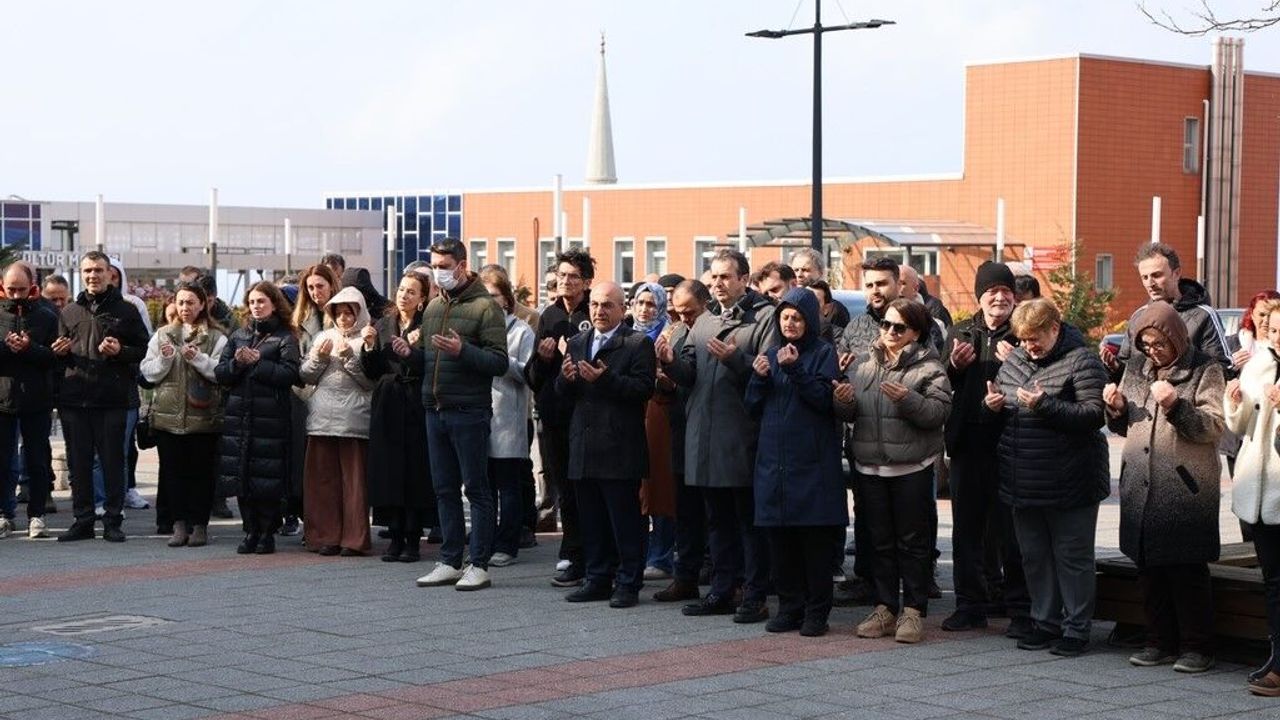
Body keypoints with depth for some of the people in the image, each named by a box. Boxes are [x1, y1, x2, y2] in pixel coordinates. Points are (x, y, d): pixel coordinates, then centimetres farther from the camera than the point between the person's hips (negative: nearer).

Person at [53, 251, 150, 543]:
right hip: (73, 399, 3)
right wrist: (60, 352, -1)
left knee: (113, 462, 1)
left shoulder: (125, 311, 4)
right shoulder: (69, 312, 14)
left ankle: (113, 522, 8)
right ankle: (83, 521, 14)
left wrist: (121, 351, -14)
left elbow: (144, 350, 3)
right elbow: (59, 355, 21)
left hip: (112, 399, -3)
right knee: (79, 463, 6)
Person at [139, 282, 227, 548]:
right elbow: (147, 372, 9)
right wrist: (164, 359, -8)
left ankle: (199, 525, 11)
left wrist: (199, 359, -18)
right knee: (172, 470, 4)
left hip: (203, 415, -3)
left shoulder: (216, 337, 2)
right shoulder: (162, 335, 13)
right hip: (168, 414, 3)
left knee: (202, 471, 2)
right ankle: (180, 524, 11)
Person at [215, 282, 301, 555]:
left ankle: (267, 533, 6)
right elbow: (220, 373, 10)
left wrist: (256, 361, -12)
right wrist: (237, 363, -10)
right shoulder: (238, 336, 16)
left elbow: (290, 374, -12)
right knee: (241, 477, 5)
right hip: (238, 415, 5)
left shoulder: (285, 338, 1)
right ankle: (251, 531, 14)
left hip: (271, 417, -5)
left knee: (268, 480, -4)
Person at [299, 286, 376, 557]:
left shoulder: (365, 340, 2)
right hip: (322, 417, 4)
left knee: (354, 480, -2)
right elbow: (305, 376, 13)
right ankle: (327, 536, 10)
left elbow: (372, 381, -6)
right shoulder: (324, 338, 16)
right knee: (323, 479, 4)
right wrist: (319, 358, -4)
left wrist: (349, 358, -13)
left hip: (354, 419, -4)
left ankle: (354, 539, 3)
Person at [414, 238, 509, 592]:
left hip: (469, 412, -7)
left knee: (476, 488, -2)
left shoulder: (485, 307, -6)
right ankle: (450, 562, 16)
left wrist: (462, 350, -25)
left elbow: (500, 362, -13)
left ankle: (479, 565, 2)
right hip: (435, 411, 7)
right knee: (445, 489, 10)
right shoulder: (433, 307, 15)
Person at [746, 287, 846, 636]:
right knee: (779, 539, 4)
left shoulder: (823, 353, 1)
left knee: (815, 540, -3)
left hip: (812, 460, -5)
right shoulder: (772, 354, 15)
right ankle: (790, 607, 12)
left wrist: (795, 369, -20)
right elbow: (753, 407, 13)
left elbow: (824, 399, -11)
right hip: (774, 460, 5)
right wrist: (760, 378, -5)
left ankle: (817, 611, 3)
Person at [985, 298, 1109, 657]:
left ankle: (1076, 629, 9)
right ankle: (1045, 623, 25)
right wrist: (994, 403, -1)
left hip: (1069, 484, -7)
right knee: (1034, 556, 14)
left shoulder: (1081, 362, -11)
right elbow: (998, 394, 23)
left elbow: (1095, 415, -18)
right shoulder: (1015, 359, 10)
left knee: (1072, 557, 2)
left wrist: (1046, 406, -26)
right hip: (1024, 482, 7)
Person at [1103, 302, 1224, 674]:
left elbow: (1214, 427, -9)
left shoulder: (1204, 371, -1)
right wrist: (1116, 409, 2)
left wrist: (1176, 406, -22)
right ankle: (1160, 642, 18)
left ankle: (1196, 646, 6)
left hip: (1185, 489, -6)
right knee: (1149, 568, 9)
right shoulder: (1137, 372, 16)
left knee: (1188, 571, -3)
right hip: (1141, 487, 6)